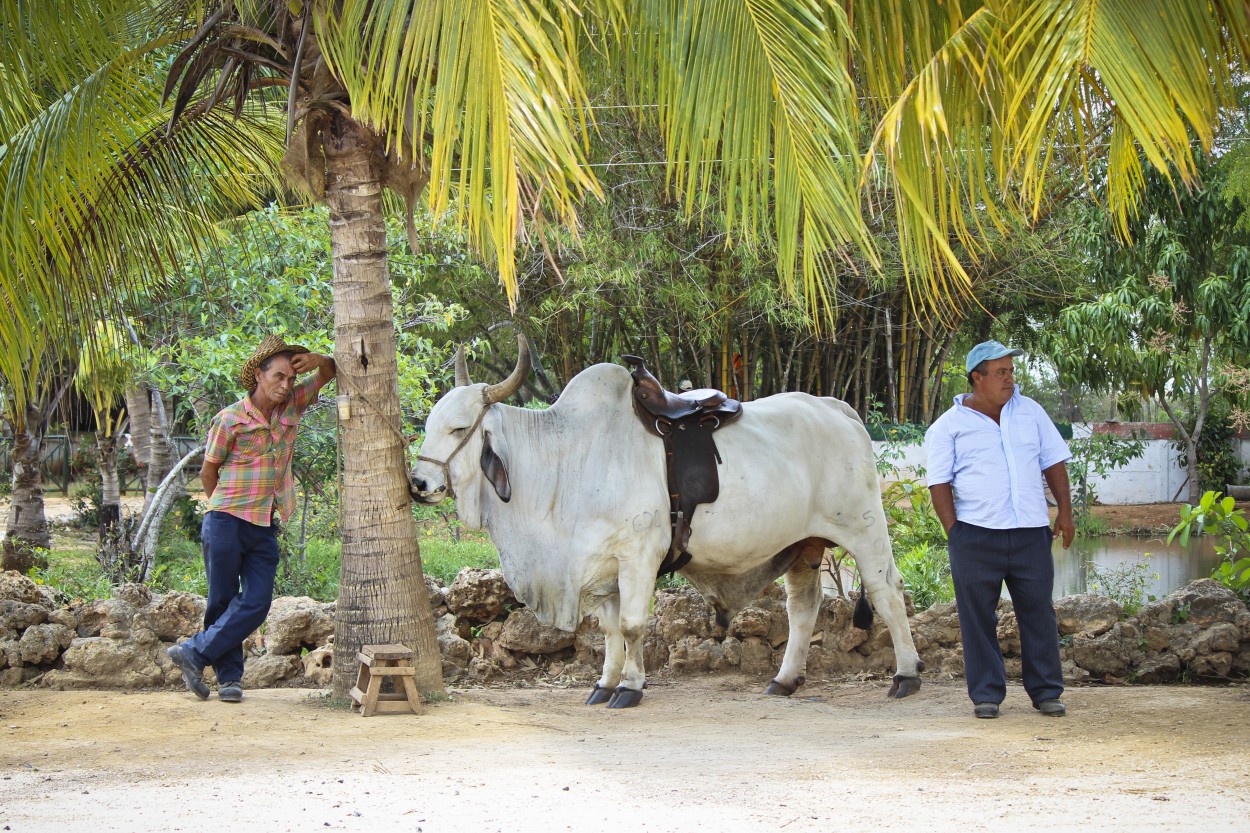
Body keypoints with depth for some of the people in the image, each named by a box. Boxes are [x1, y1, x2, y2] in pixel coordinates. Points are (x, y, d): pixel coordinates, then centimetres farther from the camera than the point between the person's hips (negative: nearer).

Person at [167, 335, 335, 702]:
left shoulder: (291, 406, 6)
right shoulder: (229, 420, -8)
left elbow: (329, 374, 14)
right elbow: (208, 471, 2)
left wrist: (318, 361, -8)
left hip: (265, 529, 5)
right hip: (226, 523, -5)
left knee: (257, 603, -6)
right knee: (223, 601, 2)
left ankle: (194, 653, 3)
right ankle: (229, 677, 13)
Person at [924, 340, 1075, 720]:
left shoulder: (1030, 412, 12)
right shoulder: (949, 426, 1)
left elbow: (1054, 463, 16)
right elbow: (939, 482, -1)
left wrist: (1065, 512, 9)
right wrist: (954, 532, -8)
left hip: (1030, 532, 3)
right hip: (976, 535, -3)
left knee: (1038, 611, 3)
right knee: (978, 617, 0)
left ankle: (1046, 692, 11)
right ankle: (986, 695, 8)